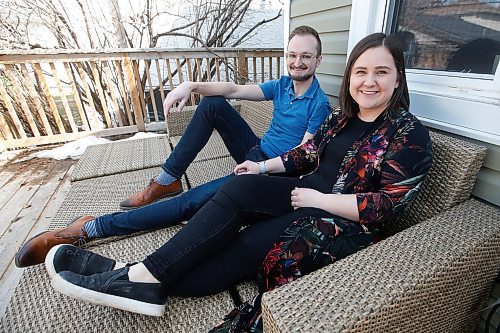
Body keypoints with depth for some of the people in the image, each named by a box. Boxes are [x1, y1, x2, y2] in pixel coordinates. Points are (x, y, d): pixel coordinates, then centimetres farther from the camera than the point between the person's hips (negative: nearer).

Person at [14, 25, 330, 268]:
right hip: (255, 151, 7)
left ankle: (88, 229, -15)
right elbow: (234, 89, 0)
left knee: (193, 201, -25)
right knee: (213, 104, -10)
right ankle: (166, 181, -5)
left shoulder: (319, 104, -9)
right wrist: (191, 85, -13)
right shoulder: (282, 85, 10)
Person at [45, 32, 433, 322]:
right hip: (308, 193, 5)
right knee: (241, 186, -22)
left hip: (345, 223, -5)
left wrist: (316, 199, -19)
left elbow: (387, 206, -16)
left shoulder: (410, 135, -8)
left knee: (243, 247, -26)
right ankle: (146, 276, -22)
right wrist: (264, 167, 8)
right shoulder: (342, 115, 10)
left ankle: (148, 279, -13)